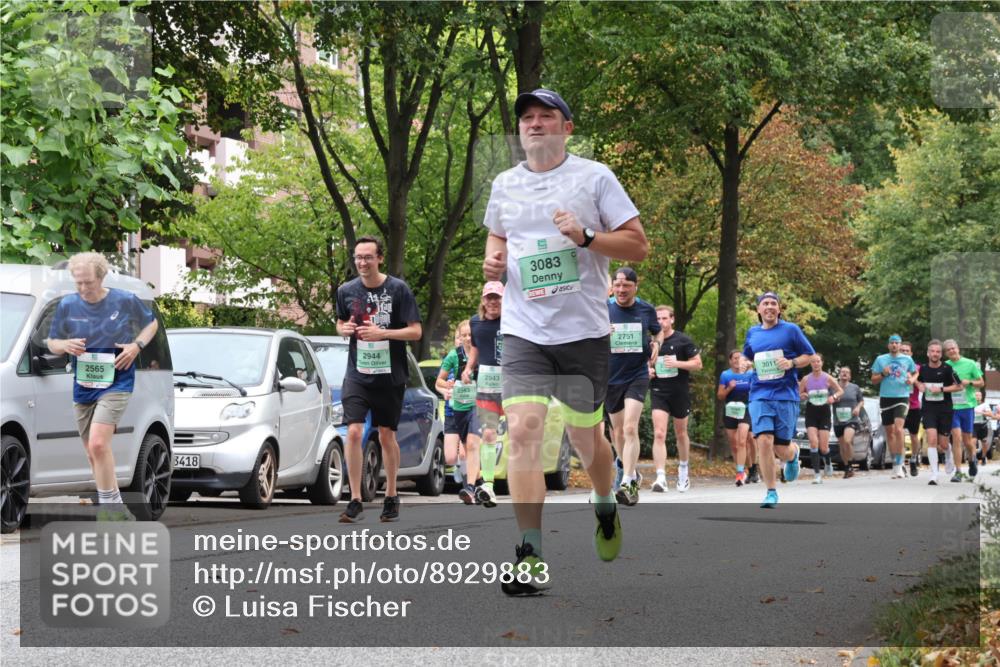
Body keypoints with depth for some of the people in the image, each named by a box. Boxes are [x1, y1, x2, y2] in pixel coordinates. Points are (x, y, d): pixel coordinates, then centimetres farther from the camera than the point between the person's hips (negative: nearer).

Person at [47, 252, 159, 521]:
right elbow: (52, 343, 9)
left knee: (98, 444, -22)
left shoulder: (126, 301, -7)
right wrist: (66, 345, -14)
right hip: (83, 385, 5)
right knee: (93, 454, 10)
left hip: (116, 381, -5)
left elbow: (151, 323, 10)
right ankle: (115, 510, 24)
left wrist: (137, 345, -9)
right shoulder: (67, 306, -1)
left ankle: (109, 507, -11)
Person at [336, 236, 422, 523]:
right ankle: (355, 502, -9)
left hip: (390, 375, -1)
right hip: (357, 374, 1)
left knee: (387, 436, 7)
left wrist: (382, 333, -19)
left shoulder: (398, 289, -6)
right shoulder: (346, 291, 3)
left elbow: (416, 331, -7)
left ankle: (391, 496, 24)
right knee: (354, 432, -13)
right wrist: (345, 329, -5)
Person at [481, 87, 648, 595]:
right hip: (523, 330, 2)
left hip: (584, 330, -2)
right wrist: (492, 260, 6)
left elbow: (639, 245, -2)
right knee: (522, 431, -14)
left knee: (585, 436, 9)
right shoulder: (504, 185, 10)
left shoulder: (594, 177, -1)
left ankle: (605, 507, 42)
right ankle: (530, 557, -15)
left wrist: (586, 237, -18)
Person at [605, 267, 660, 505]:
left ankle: (627, 483, -22)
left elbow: (657, 331, 21)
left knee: (630, 428, -17)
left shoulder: (647, 310, 1)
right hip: (611, 376, 2)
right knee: (618, 431, 11)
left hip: (638, 375, -2)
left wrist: (655, 346, -1)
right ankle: (631, 474, 32)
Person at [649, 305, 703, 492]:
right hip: (659, 392, 1)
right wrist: (647, 370, -3)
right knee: (659, 434, -14)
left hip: (680, 392, -1)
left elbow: (698, 364, -3)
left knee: (680, 433, 14)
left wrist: (678, 363, -18)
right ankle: (661, 477, -20)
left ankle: (683, 470, 36)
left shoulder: (682, 340, -3)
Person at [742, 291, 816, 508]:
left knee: (781, 448, 1)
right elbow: (747, 357, 28)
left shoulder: (790, 330, 2)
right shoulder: (752, 333, 12)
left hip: (786, 395, -2)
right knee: (764, 441, -14)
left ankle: (793, 454, 41)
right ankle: (772, 493, -5)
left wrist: (792, 363, -13)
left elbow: (810, 356, 6)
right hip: (760, 395, 2)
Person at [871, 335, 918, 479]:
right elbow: (874, 380, 10)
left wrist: (912, 380, -2)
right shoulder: (880, 359, 8)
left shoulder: (907, 359, 7)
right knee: (889, 432, 8)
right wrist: (883, 374, -9)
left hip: (902, 398, -2)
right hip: (885, 398, 2)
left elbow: (915, 373, 20)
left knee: (898, 429, -19)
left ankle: (899, 465, -18)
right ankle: (895, 464, 19)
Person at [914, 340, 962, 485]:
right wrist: (919, 384, 0)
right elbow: (917, 379, 24)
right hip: (928, 409, 1)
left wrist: (942, 389, -15)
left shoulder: (947, 369, -8)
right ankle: (934, 475, -14)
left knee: (943, 445, 5)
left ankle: (948, 457, 44)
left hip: (945, 409, -1)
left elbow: (959, 386, -4)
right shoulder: (922, 368, 2)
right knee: (932, 439, -16)